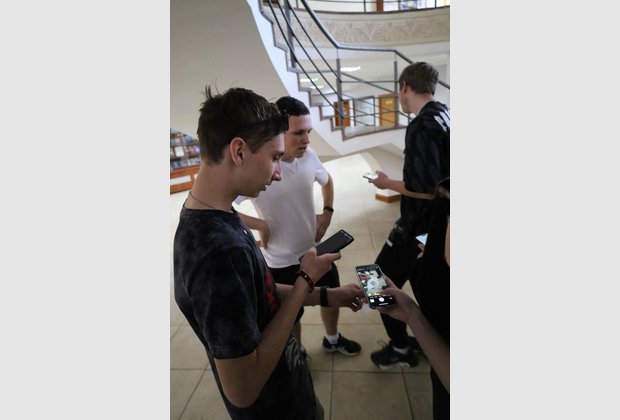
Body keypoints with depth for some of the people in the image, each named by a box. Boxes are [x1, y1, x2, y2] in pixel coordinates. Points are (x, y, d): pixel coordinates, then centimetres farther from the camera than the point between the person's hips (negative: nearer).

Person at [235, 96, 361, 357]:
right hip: (282, 262, -5)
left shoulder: (309, 155, -10)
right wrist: (261, 225, -28)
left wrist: (327, 212, -1)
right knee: (291, 315, 17)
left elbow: (326, 180, 13)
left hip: (316, 249, 6)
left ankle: (332, 340, 55)